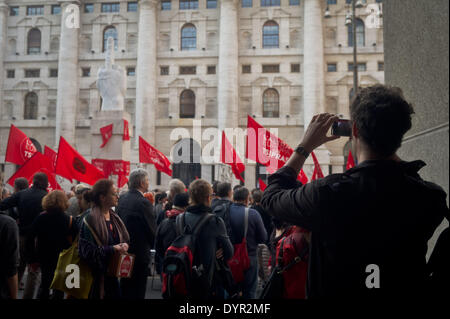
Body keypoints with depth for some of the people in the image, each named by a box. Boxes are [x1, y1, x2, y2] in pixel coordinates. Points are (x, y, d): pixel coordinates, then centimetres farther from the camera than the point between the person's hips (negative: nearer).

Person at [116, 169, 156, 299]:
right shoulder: (143, 202, -19)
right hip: (139, 253, -7)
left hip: (124, 251, 7)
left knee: (124, 287, 19)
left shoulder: (122, 199, 3)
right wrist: (151, 245, 4)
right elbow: (152, 229, -14)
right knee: (138, 290, 2)